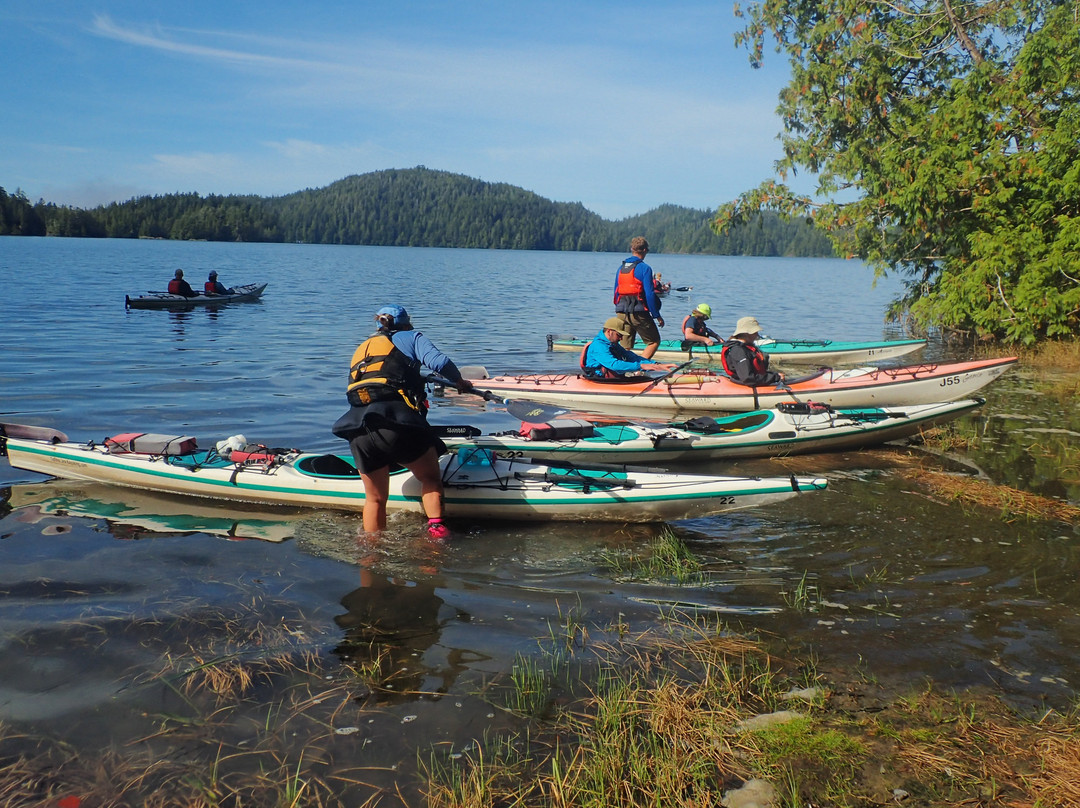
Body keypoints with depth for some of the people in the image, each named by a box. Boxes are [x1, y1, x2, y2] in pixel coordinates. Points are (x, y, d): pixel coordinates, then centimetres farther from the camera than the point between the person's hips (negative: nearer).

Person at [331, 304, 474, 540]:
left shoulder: (362, 348, 32)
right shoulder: (410, 337, 17)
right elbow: (439, 362, 0)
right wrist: (459, 382, 17)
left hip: (358, 430, 4)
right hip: (397, 421, -4)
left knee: (375, 498, 17)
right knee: (431, 478, 13)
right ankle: (436, 525, -6)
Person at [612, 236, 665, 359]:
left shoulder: (621, 268, 12)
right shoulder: (644, 268, -9)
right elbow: (649, 294, -13)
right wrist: (657, 316, -7)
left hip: (621, 313, 6)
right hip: (639, 313, -6)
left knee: (625, 347, 11)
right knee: (654, 342, 6)